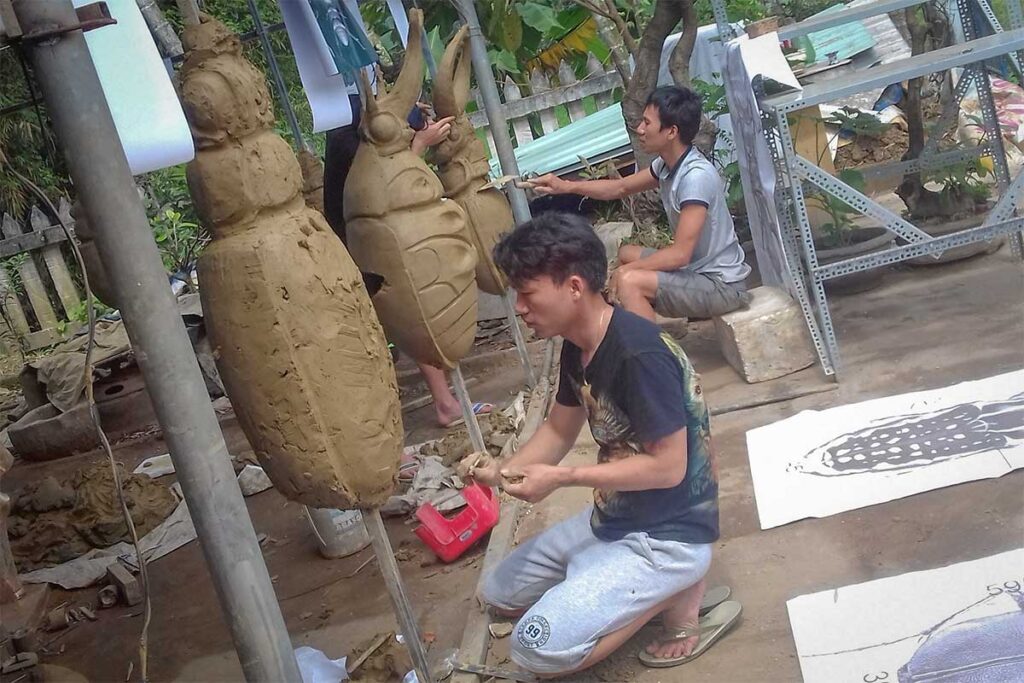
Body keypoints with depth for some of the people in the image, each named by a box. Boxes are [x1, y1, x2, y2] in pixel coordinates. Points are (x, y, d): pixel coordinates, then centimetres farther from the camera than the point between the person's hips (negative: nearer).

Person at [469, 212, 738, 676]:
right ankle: (646, 590, 12)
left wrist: (561, 479, -22)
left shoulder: (640, 355, -28)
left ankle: (678, 594, -2)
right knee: (497, 594, 18)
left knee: (537, 647, -20)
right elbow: (559, 430, 12)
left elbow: (668, 467, -26)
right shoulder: (577, 345, 0)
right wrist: (501, 471, -6)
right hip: (611, 519, 10)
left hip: (668, 536, -10)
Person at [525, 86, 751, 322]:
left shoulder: (696, 176, -26)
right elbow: (620, 187, 17)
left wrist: (627, 269, -15)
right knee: (626, 253, 22)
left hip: (721, 284, -10)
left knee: (629, 281, -25)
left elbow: (680, 253, -28)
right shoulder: (667, 164, 2)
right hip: (697, 268, 10)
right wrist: (566, 186, 7)